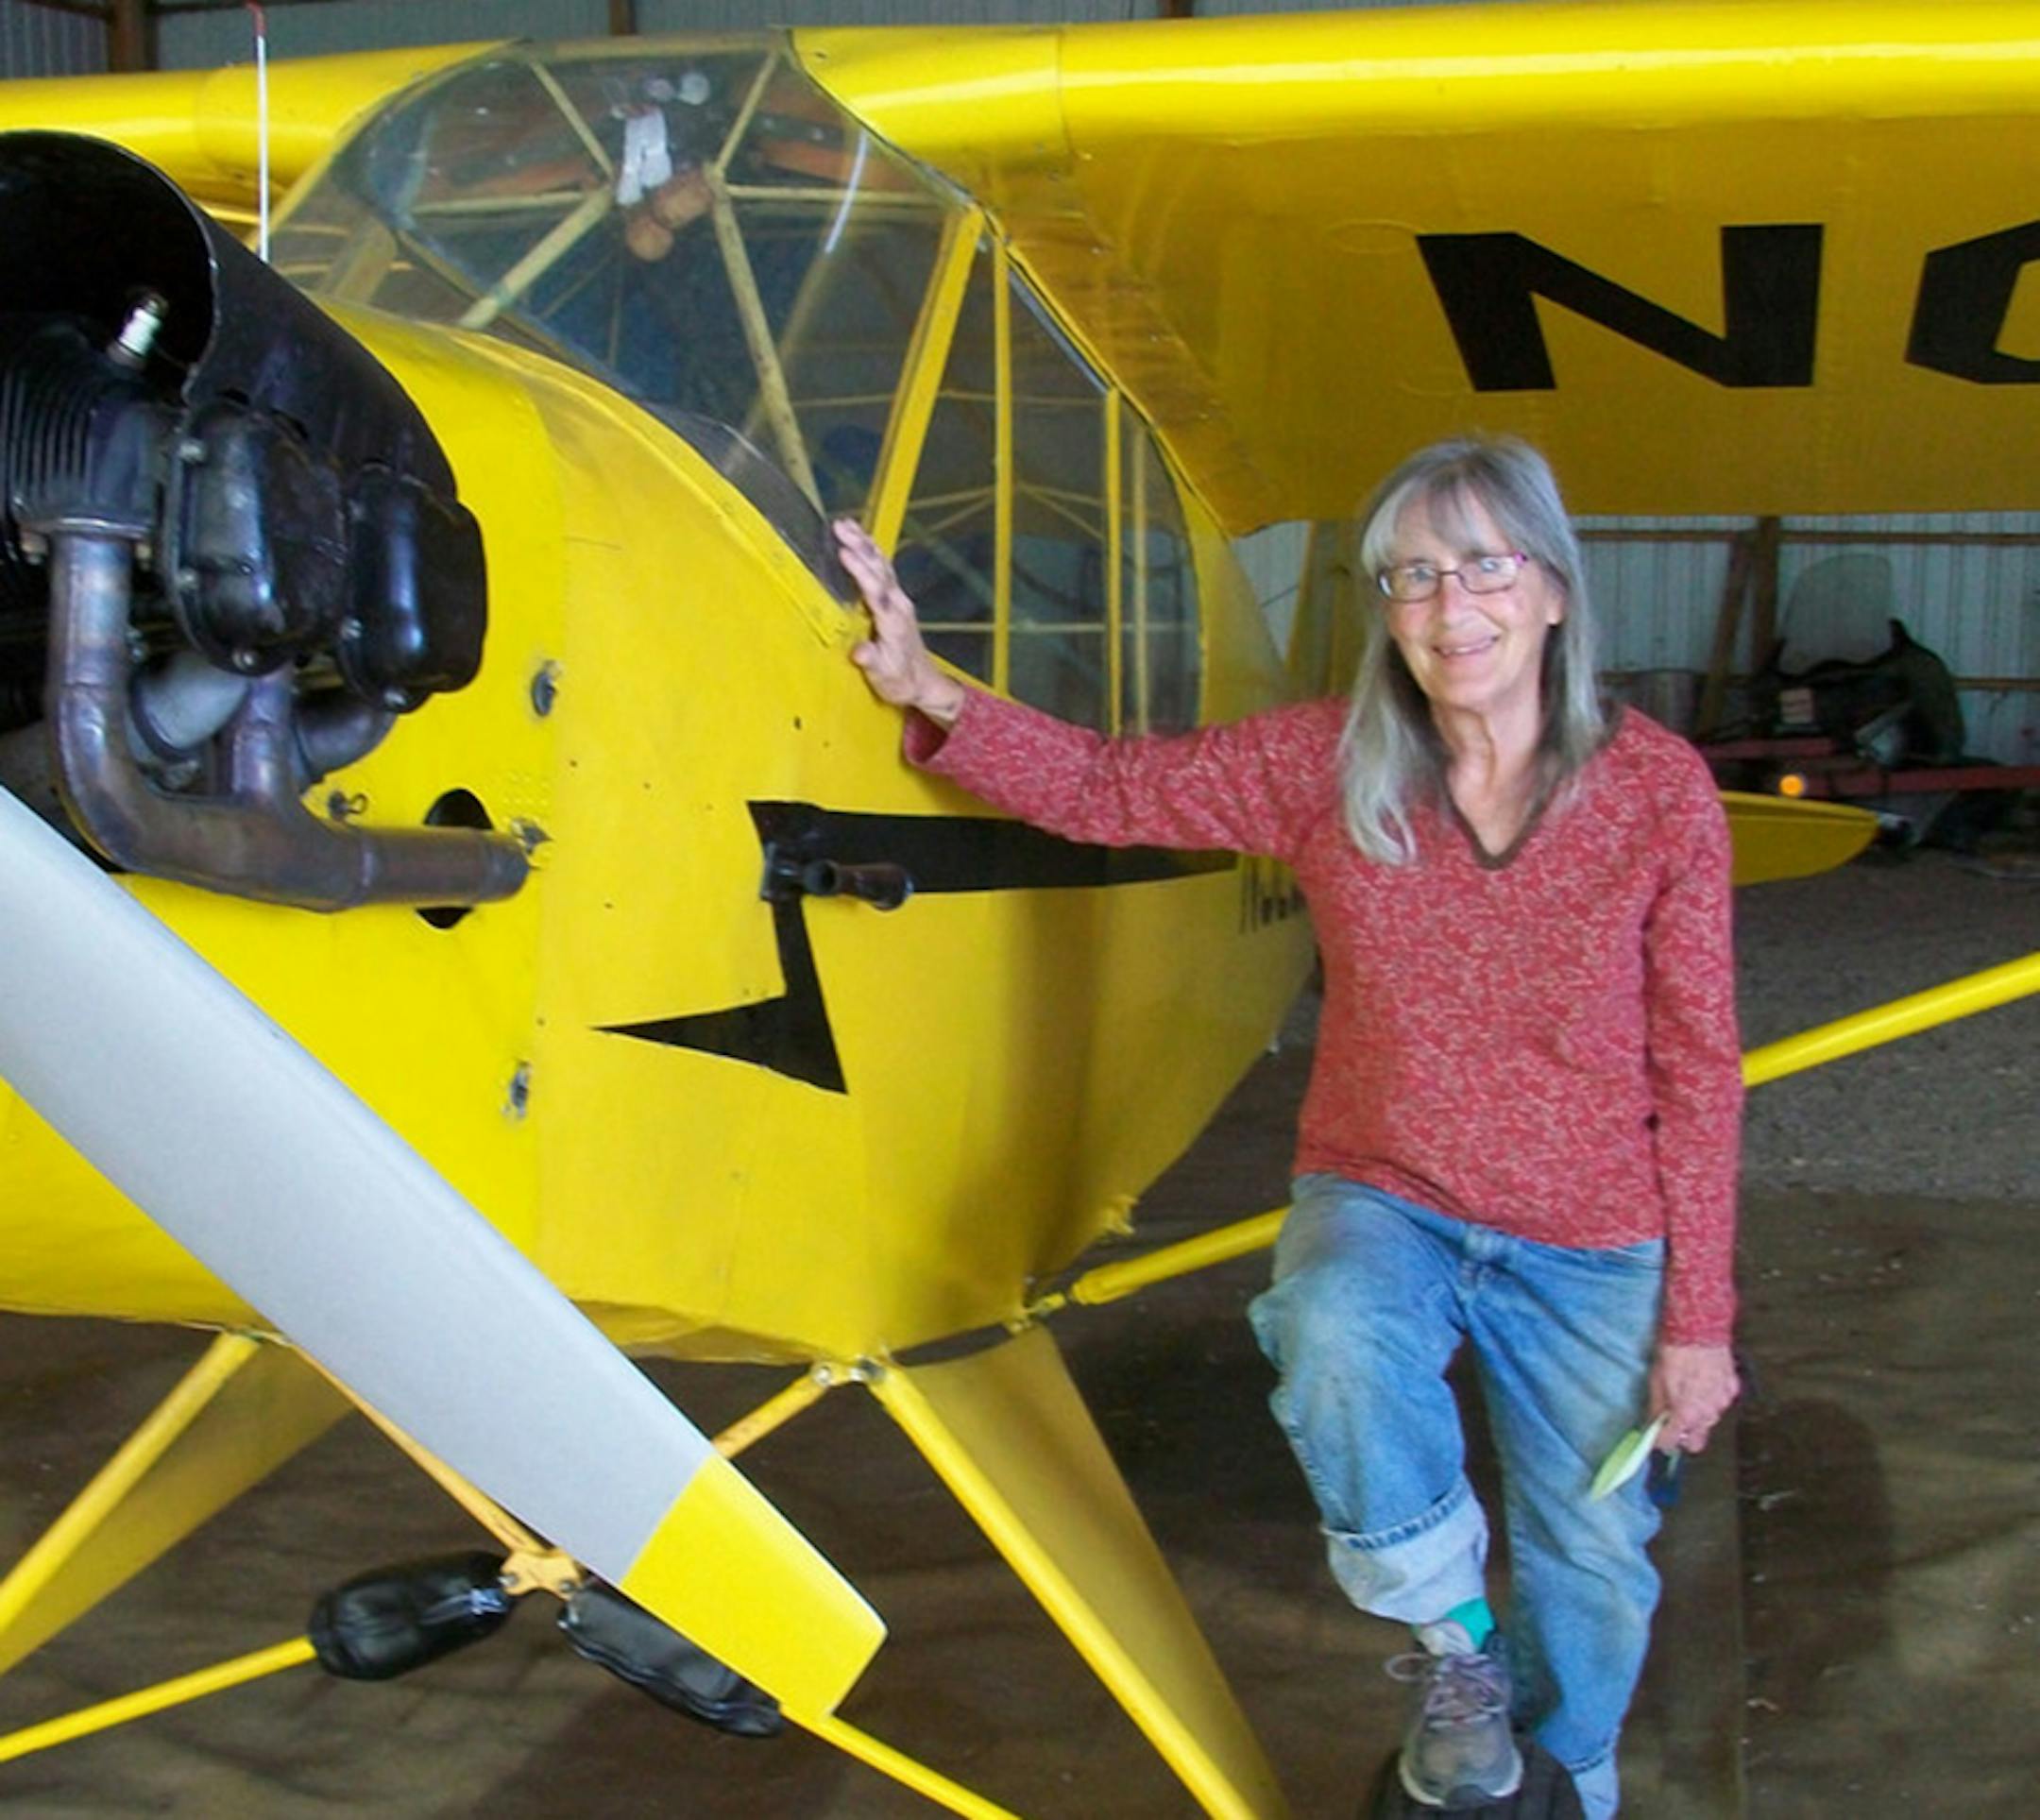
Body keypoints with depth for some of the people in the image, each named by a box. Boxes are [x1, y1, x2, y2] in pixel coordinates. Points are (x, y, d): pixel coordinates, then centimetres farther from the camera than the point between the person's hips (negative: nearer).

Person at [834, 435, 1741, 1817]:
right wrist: (931, 692, -17)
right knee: (1334, 1342, -34)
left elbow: (1699, 1072, -9)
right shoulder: (1323, 766, -11)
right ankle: (1450, 1641, -6)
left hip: (1588, 1246, 0)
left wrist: (1697, 1319, -6)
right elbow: (1104, 789, -2)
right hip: (1382, 1198, 0)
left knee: (1593, 1561, 12)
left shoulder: (1659, 790, -14)